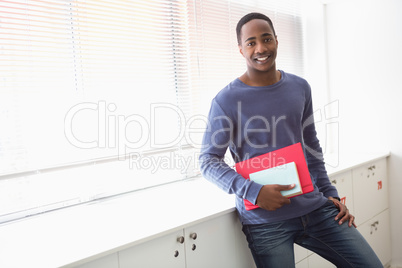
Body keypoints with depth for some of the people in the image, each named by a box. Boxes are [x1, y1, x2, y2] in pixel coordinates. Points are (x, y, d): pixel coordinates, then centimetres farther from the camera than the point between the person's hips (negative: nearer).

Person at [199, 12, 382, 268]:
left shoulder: (300, 88, 8)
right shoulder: (226, 100, -8)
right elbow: (208, 160, -8)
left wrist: (330, 194, 12)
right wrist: (254, 191, -20)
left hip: (314, 206, 5)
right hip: (265, 219, -4)